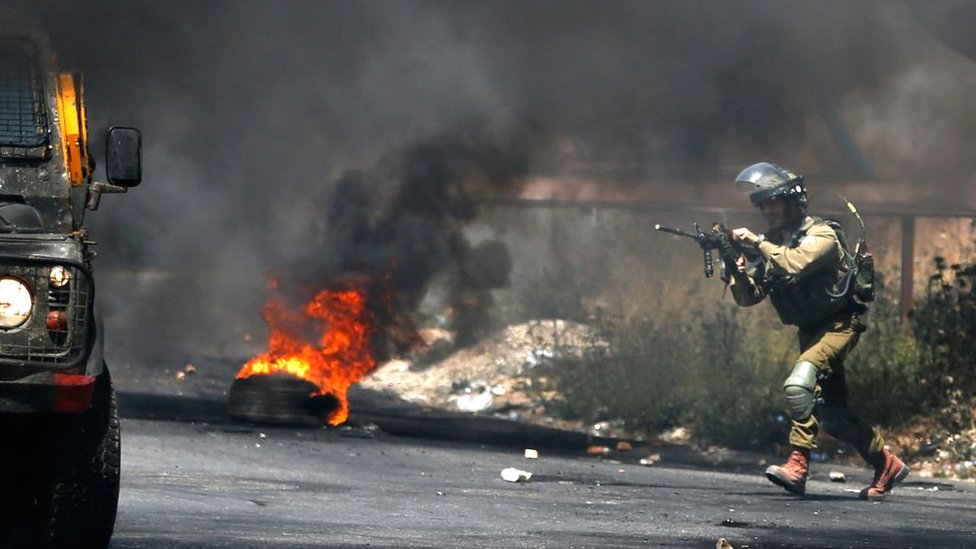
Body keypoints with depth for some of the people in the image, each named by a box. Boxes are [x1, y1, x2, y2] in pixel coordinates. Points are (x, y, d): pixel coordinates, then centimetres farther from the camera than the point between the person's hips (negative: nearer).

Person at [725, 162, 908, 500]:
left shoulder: (822, 235, -13)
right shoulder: (773, 244, 8)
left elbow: (795, 263, -33)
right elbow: (748, 296, 3)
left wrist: (758, 243, -26)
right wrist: (735, 267, -16)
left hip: (839, 326, -8)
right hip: (810, 331, 8)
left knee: (799, 384, -29)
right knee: (833, 414, 6)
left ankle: (798, 463, -27)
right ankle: (886, 465, 18)